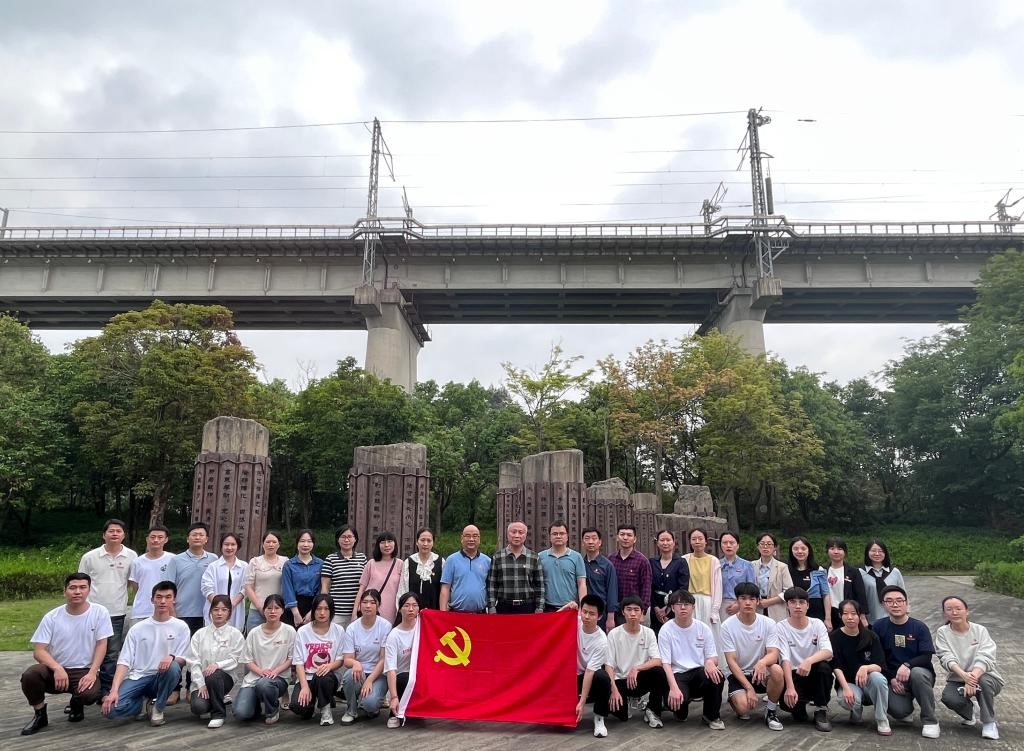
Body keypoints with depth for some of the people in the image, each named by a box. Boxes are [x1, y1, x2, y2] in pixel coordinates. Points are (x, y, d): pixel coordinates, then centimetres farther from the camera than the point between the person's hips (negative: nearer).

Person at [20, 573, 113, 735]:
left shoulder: (99, 612, -6)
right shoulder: (51, 617, -3)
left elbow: (101, 645, -6)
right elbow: (39, 650, -7)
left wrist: (92, 673, -18)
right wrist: (57, 668, -24)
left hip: (85, 671, -2)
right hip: (56, 670, 2)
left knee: (90, 694, -32)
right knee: (29, 676, -29)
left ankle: (77, 704, 10)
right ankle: (40, 715, 1)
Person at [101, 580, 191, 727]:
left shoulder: (181, 627, 2)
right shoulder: (137, 629, 4)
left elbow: (183, 660, -2)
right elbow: (124, 662, -2)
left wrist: (172, 657, -26)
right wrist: (114, 691, -16)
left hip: (162, 677, -1)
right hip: (137, 677, 1)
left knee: (173, 667, -35)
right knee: (111, 708, -26)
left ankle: (158, 708, -8)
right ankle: (143, 701, 8)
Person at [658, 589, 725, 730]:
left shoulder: (703, 628, 4)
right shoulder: (666, 630, -5)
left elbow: (713, 657, 6)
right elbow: (665, 663, -10)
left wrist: (710, 662, -21)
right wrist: (673, 687, -26)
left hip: (699, 671, 2)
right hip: (677, 675, -2)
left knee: (716, 675, -32)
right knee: (675, 700, -34)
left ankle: (712, 716, -4)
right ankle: (681, 710, 9)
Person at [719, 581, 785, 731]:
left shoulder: (768, 623, -7)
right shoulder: (728, 625, -12)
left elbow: (774, 654, -17)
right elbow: (731, 661, -12)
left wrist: (763, 662, -41)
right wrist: (749, 688, -21)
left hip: (762, 673, 2)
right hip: (738, 674, -2)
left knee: (777, 670, -32)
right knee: (744, 707, -29)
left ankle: (771, 711, -7)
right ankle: (735, 700, 10)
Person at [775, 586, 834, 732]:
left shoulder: (817, 624, -1)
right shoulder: (781, 627, -7)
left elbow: (828, 652, -18)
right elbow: (785, 659, -17)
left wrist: (809, 661, -39)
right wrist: (790, 687, -32)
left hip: (814, 675, 1)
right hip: (793, 675, -1)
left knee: (823, 666, -32)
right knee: (788, 701, -31)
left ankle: (821, 710, -10)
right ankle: (799, 707, 9)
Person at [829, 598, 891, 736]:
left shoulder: (871, 636, 0)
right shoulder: (834, 637, -3)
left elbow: (879, 666, -9)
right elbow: (836, 667, -10)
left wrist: (866, 668, -32)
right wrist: (846, 688, -26)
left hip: (867, 681, 1)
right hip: (847, 682, -1)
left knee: (877, 678, -33)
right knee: (847, 700, -34)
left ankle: (882, 721, -14)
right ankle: (856, 712, 5)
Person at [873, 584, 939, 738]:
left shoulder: (919, 627, -2)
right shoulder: (878, 627, 0)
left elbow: (926, 657, -10)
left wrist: (907, 665, -28)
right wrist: (892, 678, -12)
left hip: (920, 673, -1)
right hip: (892, 678, 1)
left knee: (917, 673, -37)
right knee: (898, 711, -26)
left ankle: (929, 720, -17)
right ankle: (907, 705, 15)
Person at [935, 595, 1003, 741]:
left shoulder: (980, 630, -5)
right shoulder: (942, 632, -2)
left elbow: (984, 658, -20)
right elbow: (947, 658, -16)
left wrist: (973, 676, -39)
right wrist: (963, 675, -37)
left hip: (983, 676, -1)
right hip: (957, 680, 1)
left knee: (983, 680, -36)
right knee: (948, 697, -30)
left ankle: (989, 723, -11)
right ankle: (971, 711, 8)